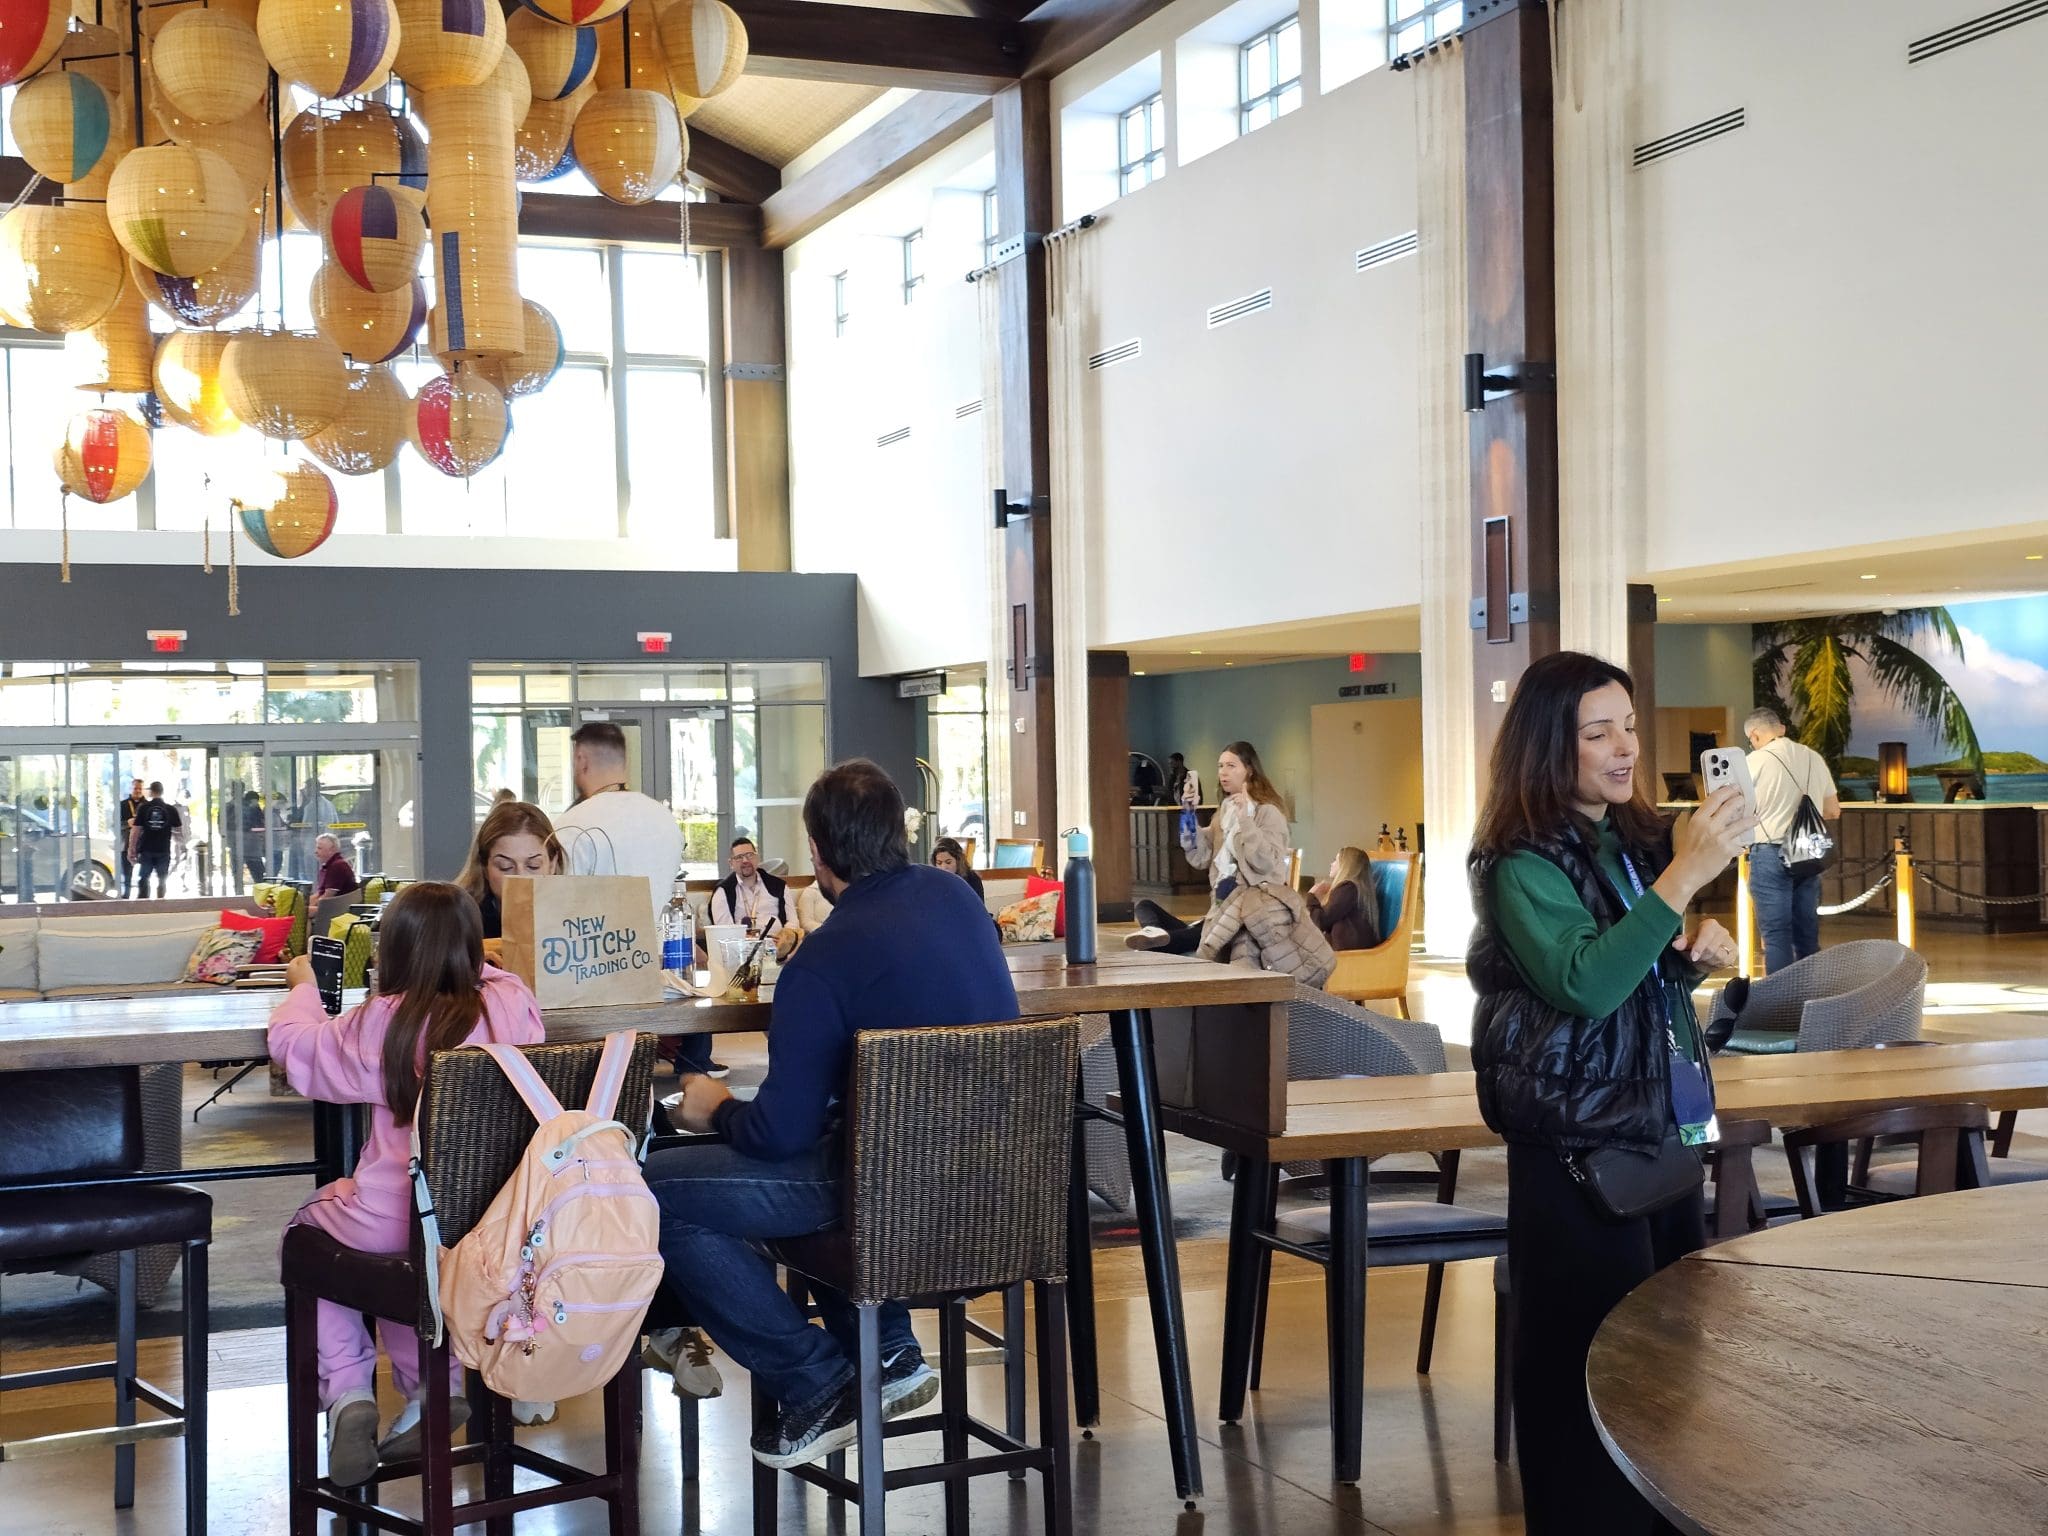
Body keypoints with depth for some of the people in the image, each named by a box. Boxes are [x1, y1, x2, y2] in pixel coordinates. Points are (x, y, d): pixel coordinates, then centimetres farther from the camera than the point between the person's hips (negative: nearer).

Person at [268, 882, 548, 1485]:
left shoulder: (379, 1023, -12)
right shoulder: (512, 1005, -6)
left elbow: (291, 1042, 5)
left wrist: (303, 987, 25)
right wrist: (470, 963, 37)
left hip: (395, 1222, -4)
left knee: (310, 1222, 29)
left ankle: (348, 1391, 13)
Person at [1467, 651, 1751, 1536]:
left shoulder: (1639, 839, 9)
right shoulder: (1520, 864, -14)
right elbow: (1586, 983, -28)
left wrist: (1700, 950, 1)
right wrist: (1683, 876, -30)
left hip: (1667, 1130, 8)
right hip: (1577, 1151, -8)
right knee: (1589, 1370, -2)